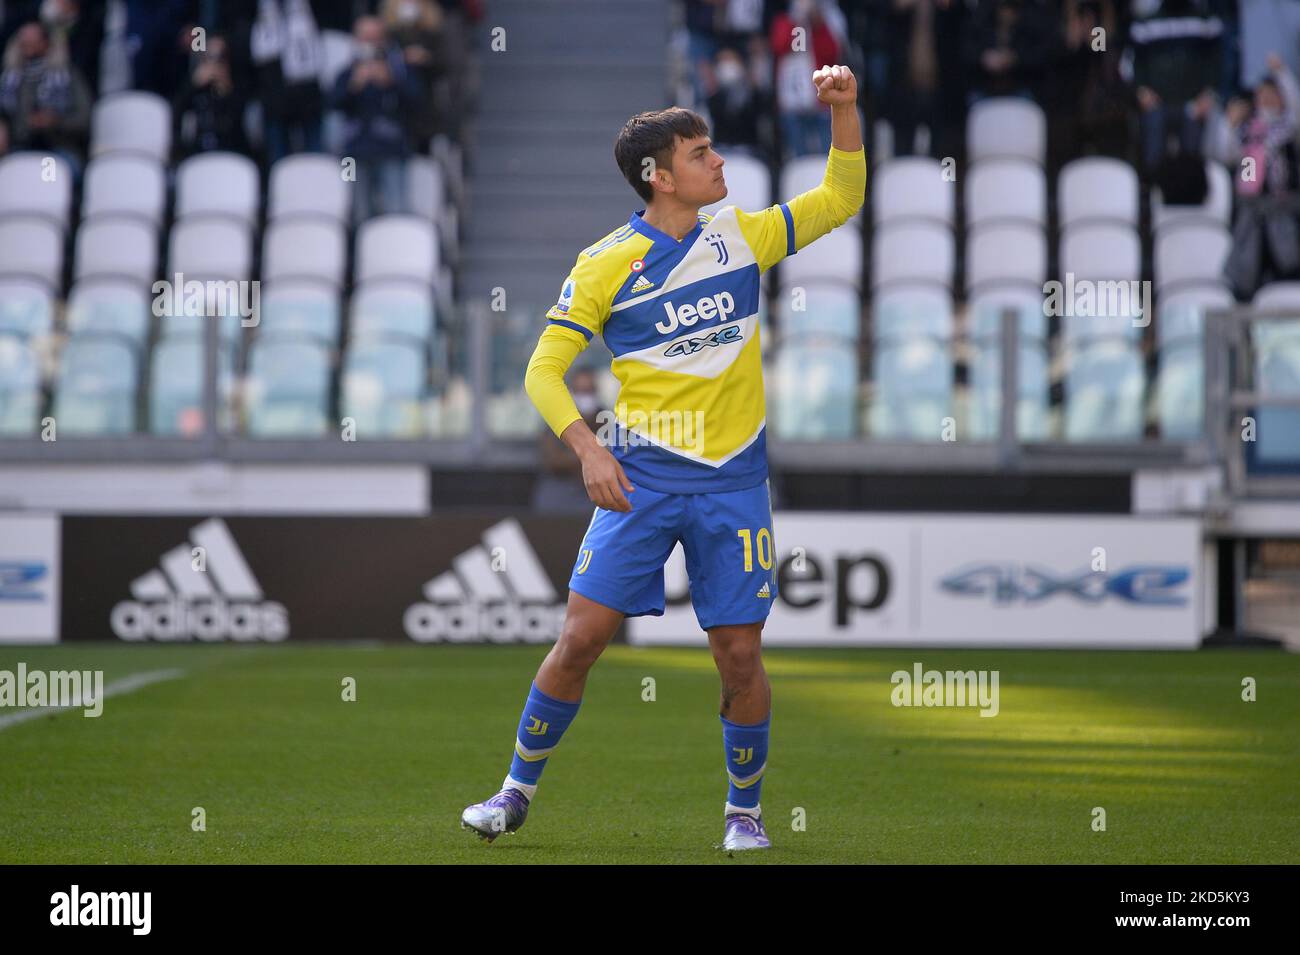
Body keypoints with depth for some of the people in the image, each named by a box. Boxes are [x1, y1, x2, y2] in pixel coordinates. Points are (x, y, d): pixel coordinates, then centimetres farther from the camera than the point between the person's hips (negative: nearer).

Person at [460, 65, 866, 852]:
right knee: (583, 635, -5)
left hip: (734, 479, 2)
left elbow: (842, 199, 13)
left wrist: (844, 111, -3)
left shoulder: (743, 234, 5)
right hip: (641, 475, -2)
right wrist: (587, 449, -17)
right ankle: (519, 790, 12)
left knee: (740, 653, -1)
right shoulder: (607, 265, -4)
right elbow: (544, 370, -2)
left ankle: (745, 810, 18)